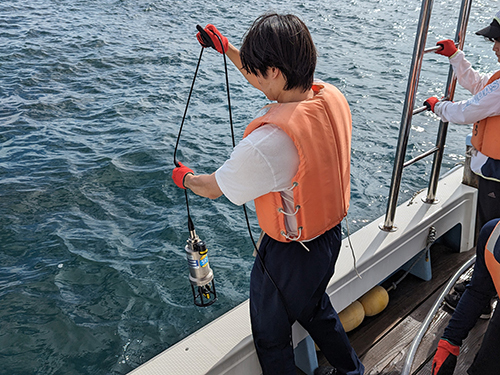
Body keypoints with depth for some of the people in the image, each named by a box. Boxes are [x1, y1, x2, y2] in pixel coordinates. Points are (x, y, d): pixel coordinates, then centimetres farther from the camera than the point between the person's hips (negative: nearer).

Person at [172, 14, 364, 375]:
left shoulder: (268, 142, -36)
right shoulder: (332, 96, -12)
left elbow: (214, 188, -17)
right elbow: (274, 86, 8)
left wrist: (185, 177, 6)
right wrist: (227, 48, 15)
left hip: (289, 254, -8)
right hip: (330, 234, 8)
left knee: (271, 334, 21)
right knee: (314, 306, 35)